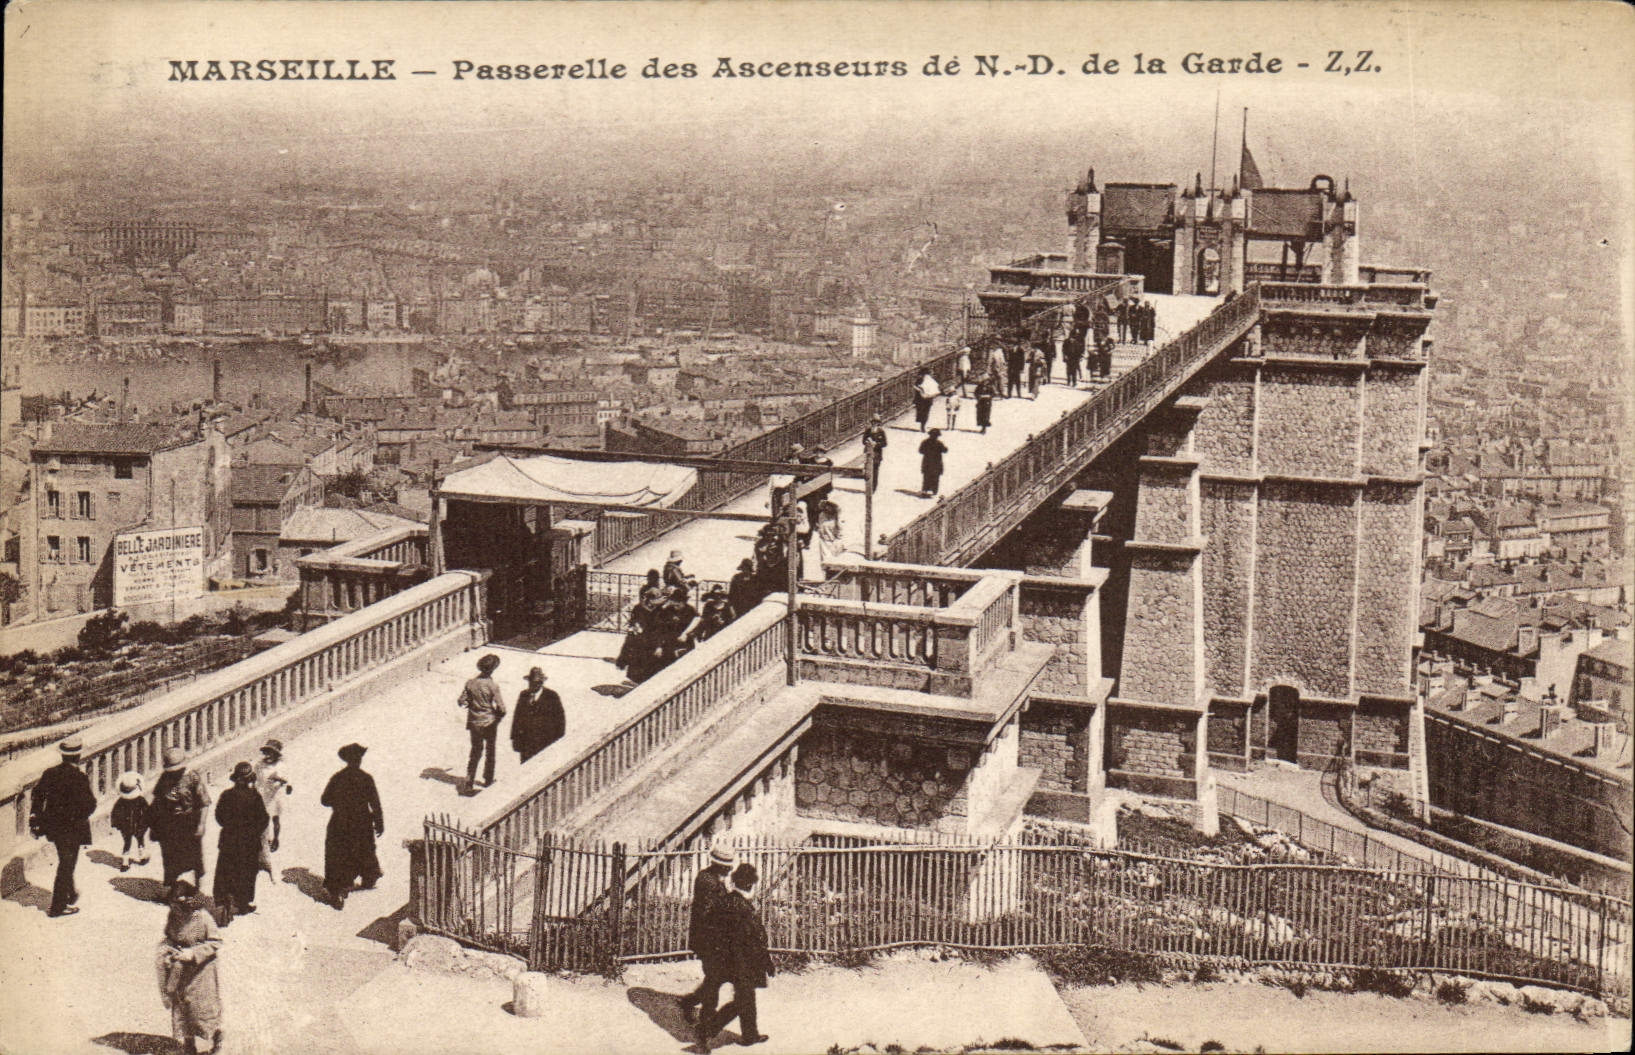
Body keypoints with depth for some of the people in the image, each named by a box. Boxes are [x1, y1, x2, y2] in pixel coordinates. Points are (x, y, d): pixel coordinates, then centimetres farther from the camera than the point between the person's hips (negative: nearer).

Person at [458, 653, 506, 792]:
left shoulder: (470, 683, -9)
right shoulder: (492, 686, -21)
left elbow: (461, 702, -4)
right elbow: (501, 708, -20)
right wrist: (498, 716, 1)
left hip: (474, 723, 3)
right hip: (489, 723, -3)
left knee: (475, 752, 13)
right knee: (490, 751, 19)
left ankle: (469, 783, 5)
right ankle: (488, 780, 32)